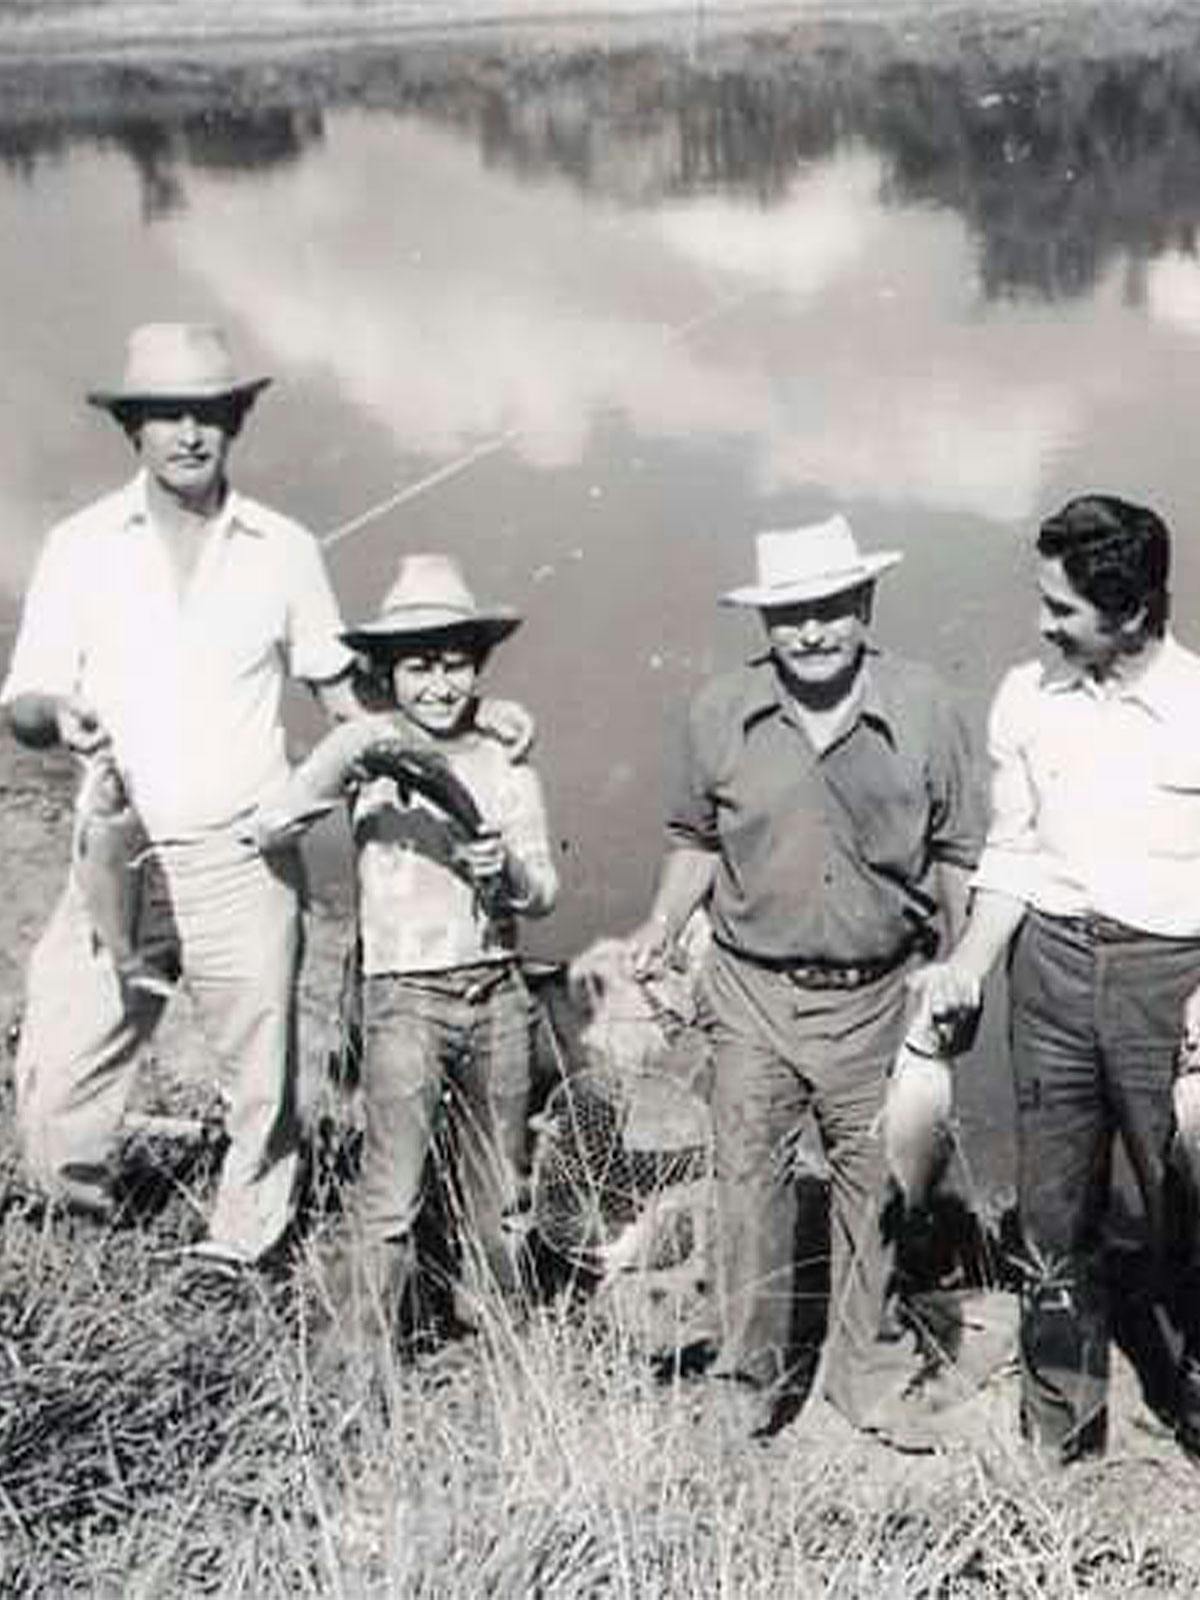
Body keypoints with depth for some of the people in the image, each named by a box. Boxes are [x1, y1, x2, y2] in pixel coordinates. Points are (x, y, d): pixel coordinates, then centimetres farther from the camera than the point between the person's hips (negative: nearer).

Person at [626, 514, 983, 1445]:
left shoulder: (924, 712, -5)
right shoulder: (721, 715, -2)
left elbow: (956, 856, 3)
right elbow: (697, 838, 13)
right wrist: (665, 925, -1)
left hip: (874, 997, 0)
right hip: (753, 994, 1)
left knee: (872, 1186, 11)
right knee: (751, 1183, 5)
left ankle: (863, 1371, 28)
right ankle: (756, 1371, 22)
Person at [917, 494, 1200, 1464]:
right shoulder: (1028, 698, 3)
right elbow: (1011, 850, 10)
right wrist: (970, 964, 0)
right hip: (1053, 958, 4)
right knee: (1055, 1211, 11)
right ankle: (1062, 1421, 25)